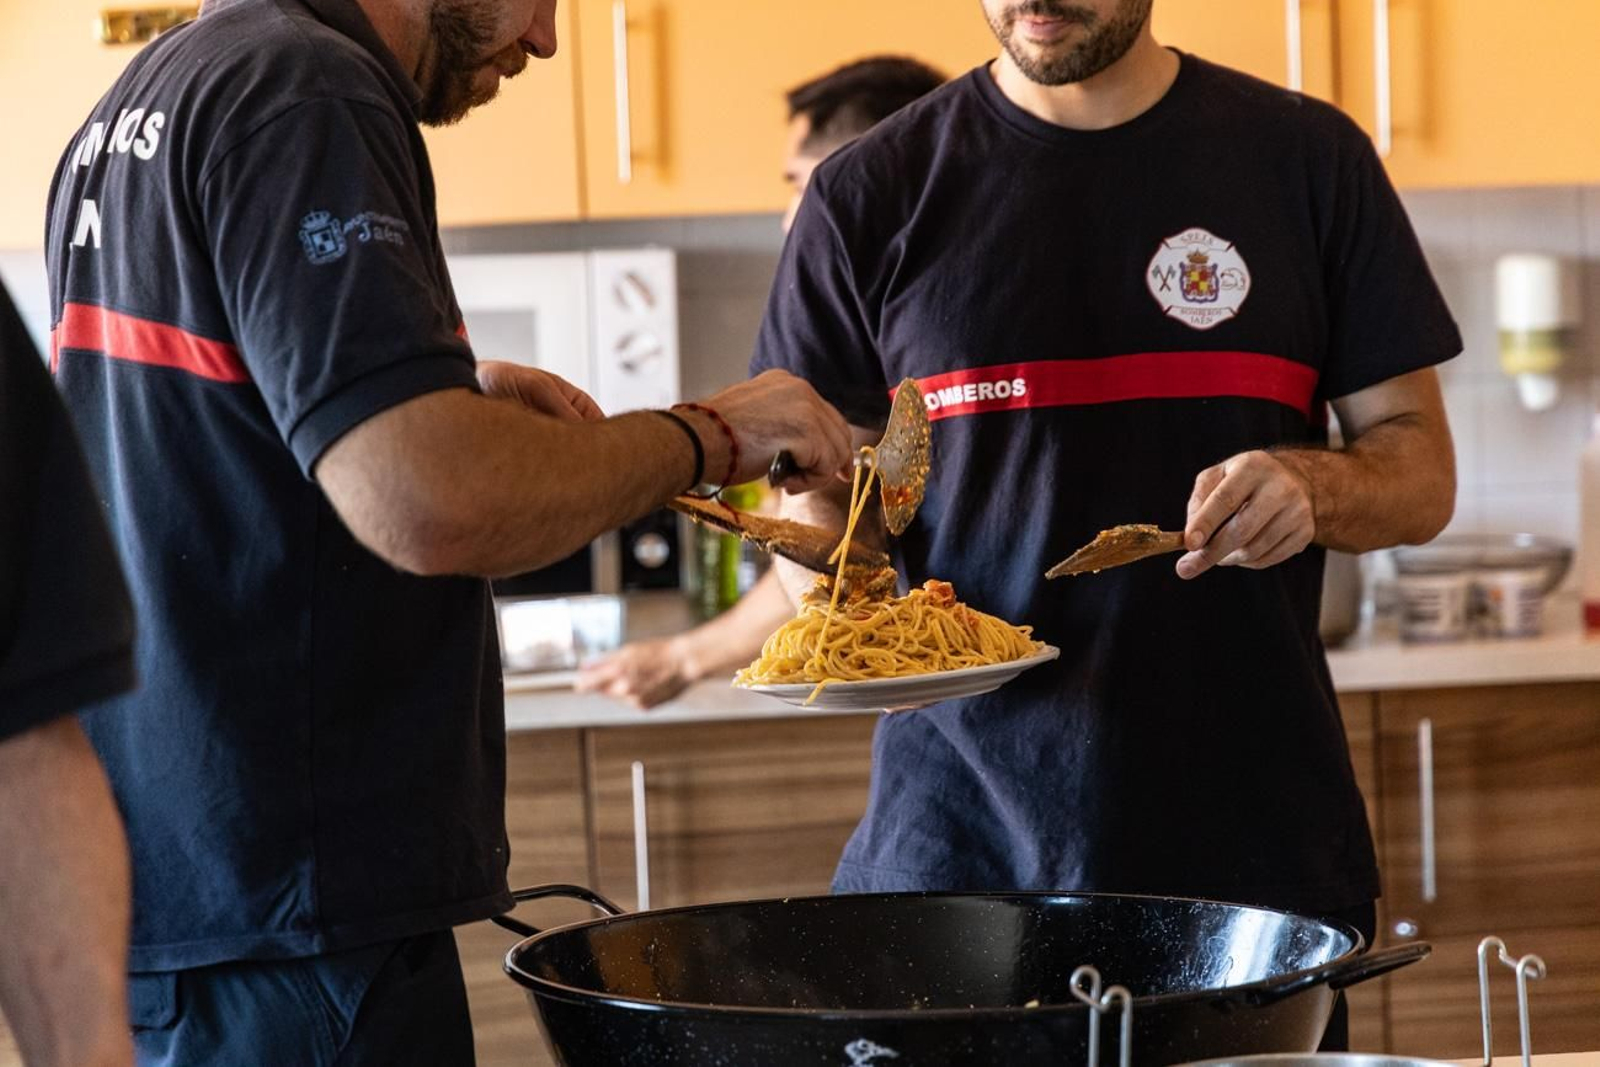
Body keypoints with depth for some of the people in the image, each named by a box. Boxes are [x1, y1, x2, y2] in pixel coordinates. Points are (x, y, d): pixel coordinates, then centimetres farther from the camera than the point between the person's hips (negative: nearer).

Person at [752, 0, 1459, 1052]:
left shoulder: (1307, 157, 5)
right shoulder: (871, 192, 3)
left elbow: (1422, 471, 7)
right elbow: (812, 495, 8)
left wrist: (1314, 485, -15)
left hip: (1250, 826, 1)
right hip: (955, 834, 0)